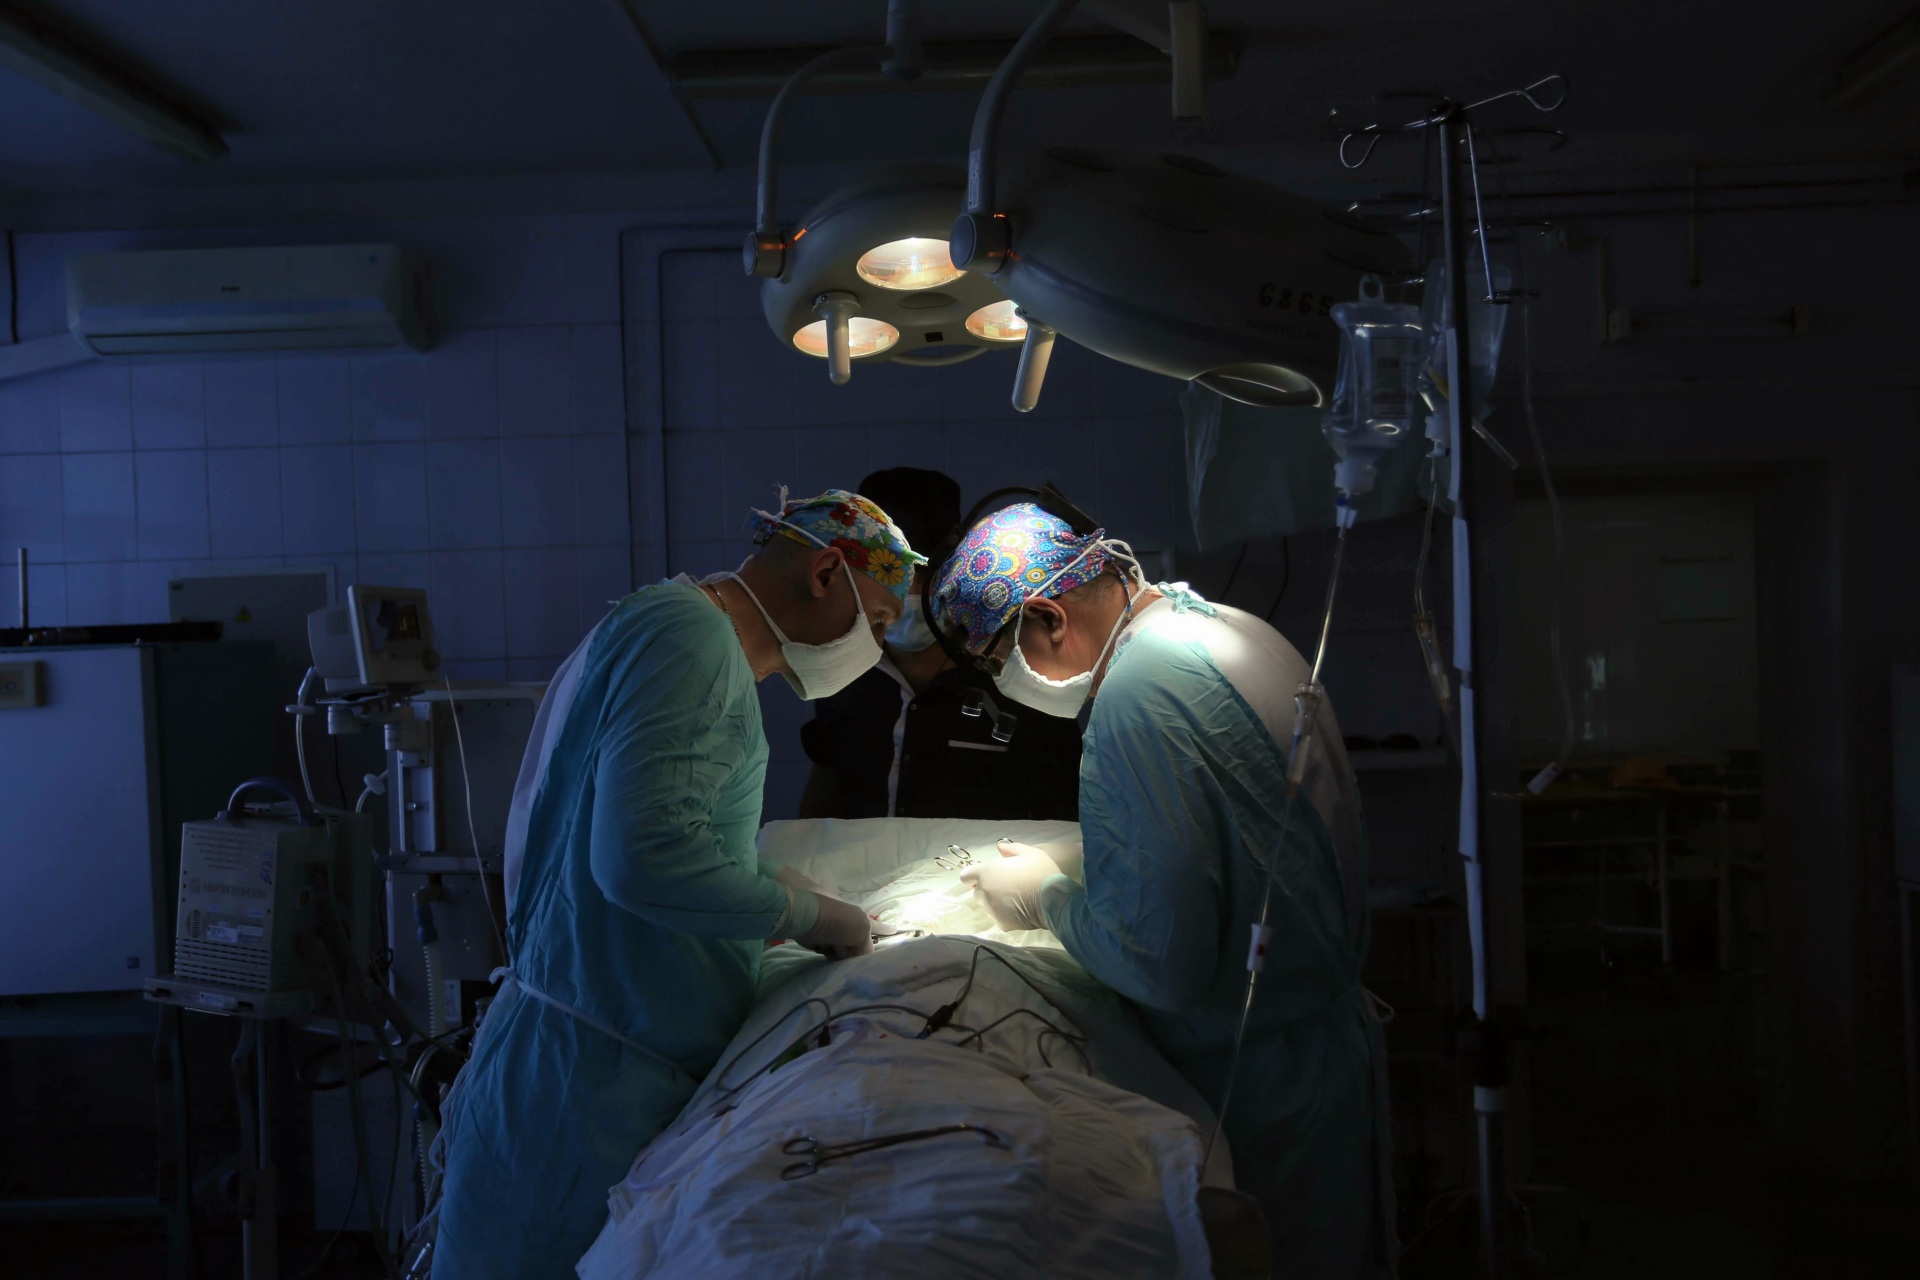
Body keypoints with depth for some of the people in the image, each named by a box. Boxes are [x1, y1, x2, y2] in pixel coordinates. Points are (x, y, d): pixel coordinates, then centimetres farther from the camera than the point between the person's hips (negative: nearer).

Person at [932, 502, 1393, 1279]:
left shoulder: (1138, 694, -25)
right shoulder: (1240, 631, 6)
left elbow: (1163, 963, -28)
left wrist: (1045, 895, -11)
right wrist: (1082, 866, 10)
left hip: (1261, 1098, -9)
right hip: (1338, 1040, 9)